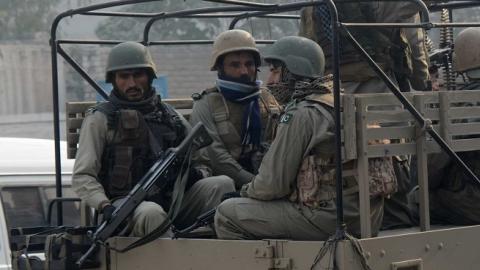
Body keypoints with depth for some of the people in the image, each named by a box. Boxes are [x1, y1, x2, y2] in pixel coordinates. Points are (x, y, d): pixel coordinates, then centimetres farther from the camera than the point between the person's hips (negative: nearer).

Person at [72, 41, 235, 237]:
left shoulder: (170, 116, 20)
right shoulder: (100, 119, 7)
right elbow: (82, 176, 0)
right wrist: (105, 207, -19)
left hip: (170, 200, 4)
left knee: (222, 184, -18)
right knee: (152, 213, -38)